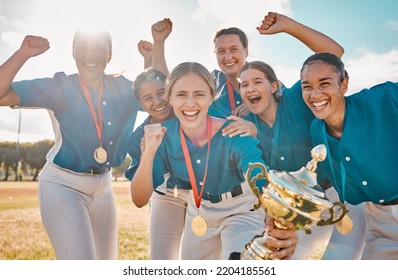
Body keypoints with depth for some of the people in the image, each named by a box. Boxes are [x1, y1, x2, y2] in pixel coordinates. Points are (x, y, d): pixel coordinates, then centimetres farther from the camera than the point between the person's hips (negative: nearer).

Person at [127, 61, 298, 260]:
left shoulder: (234, 136, -29)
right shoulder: (164, 136, -18)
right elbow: (139, 200, -19)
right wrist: (149, 152, -35)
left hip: (242, 211, -4)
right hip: (199, 211, 4)